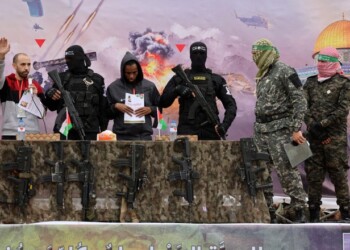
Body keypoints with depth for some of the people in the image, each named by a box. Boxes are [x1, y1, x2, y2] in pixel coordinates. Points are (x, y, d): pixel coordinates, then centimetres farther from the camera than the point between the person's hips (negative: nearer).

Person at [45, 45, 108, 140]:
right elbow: (52, 106, 12)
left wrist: (104, 131, 3)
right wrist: (50, 95, -9)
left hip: (89, 132, -1)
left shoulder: (96, 79, 7)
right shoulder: (62, 78, 11)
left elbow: (103, 108, 8)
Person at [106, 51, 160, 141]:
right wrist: (116, 106, -11)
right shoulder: (113, 87, 4)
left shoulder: (149, 87, 6)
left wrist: (150, 109, -6)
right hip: (122, 137, -1)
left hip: (144, 136, 1)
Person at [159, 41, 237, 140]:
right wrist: (176, 90, -10)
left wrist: (225, 124, -8)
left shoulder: (216, 80, 14)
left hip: (210, 131, 1)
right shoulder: (179, 79, 12)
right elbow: (163, 103, 8)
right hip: (187, 131, -1)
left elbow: (230, 104, 9)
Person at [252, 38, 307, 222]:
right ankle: (267, 212, 14)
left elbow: (299, 101, -13)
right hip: (260, 130, 8)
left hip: (279, 129, -8)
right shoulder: (262, 75, 16)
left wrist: (296, 129, -18)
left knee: (286, 171, -9)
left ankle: (299, 211, -1)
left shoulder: (284, 72, -9)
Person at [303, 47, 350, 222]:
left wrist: (322, 124, -13)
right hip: (314, 136, 4)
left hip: (335, 137, -4)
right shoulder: (311, 82, 13)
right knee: (313, 174, 4)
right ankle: (314, 212, 9)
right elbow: (304, 106, 5)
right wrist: (311, 126, -10)